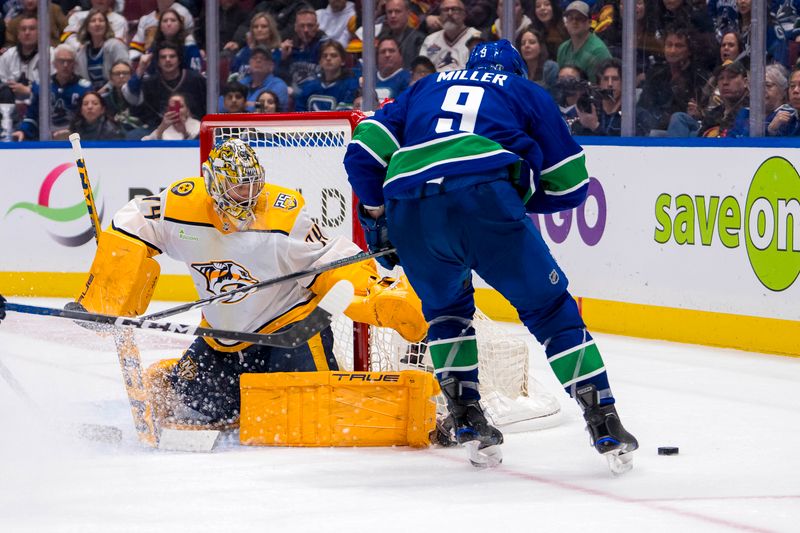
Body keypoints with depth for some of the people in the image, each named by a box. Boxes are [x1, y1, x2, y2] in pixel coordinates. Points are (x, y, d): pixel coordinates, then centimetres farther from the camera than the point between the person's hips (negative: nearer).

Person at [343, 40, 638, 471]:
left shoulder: (425, 88, 34)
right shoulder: (526, 92, 27)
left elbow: (364, 149, 22)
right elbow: (570, 186, 24)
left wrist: (376, 216, 31)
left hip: (409, 208, 3)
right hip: (486, 198, -3)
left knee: (446, 307, 28)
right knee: (550, 308, 10)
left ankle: (468, 423, 18)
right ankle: (606, 427, 2)